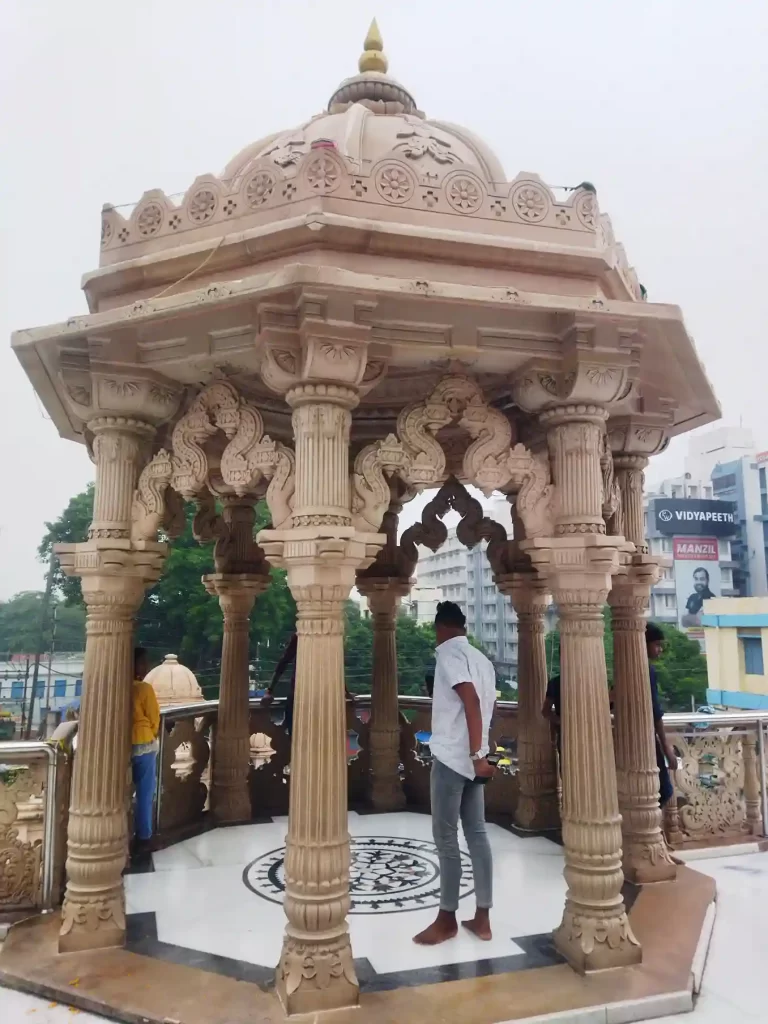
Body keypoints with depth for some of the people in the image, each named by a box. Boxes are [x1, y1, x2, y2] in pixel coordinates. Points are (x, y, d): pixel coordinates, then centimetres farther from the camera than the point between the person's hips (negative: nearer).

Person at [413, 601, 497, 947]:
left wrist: (476, 755, -25)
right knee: (477, 834, 10)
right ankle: (482, 918, 17)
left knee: (446, 838, 2)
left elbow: (471, 701, -23)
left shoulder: (449, 652, -12)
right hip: (473, 757, 8)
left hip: (453, 756, -8)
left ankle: (447, 919, 12)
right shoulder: (481, 659, 13)